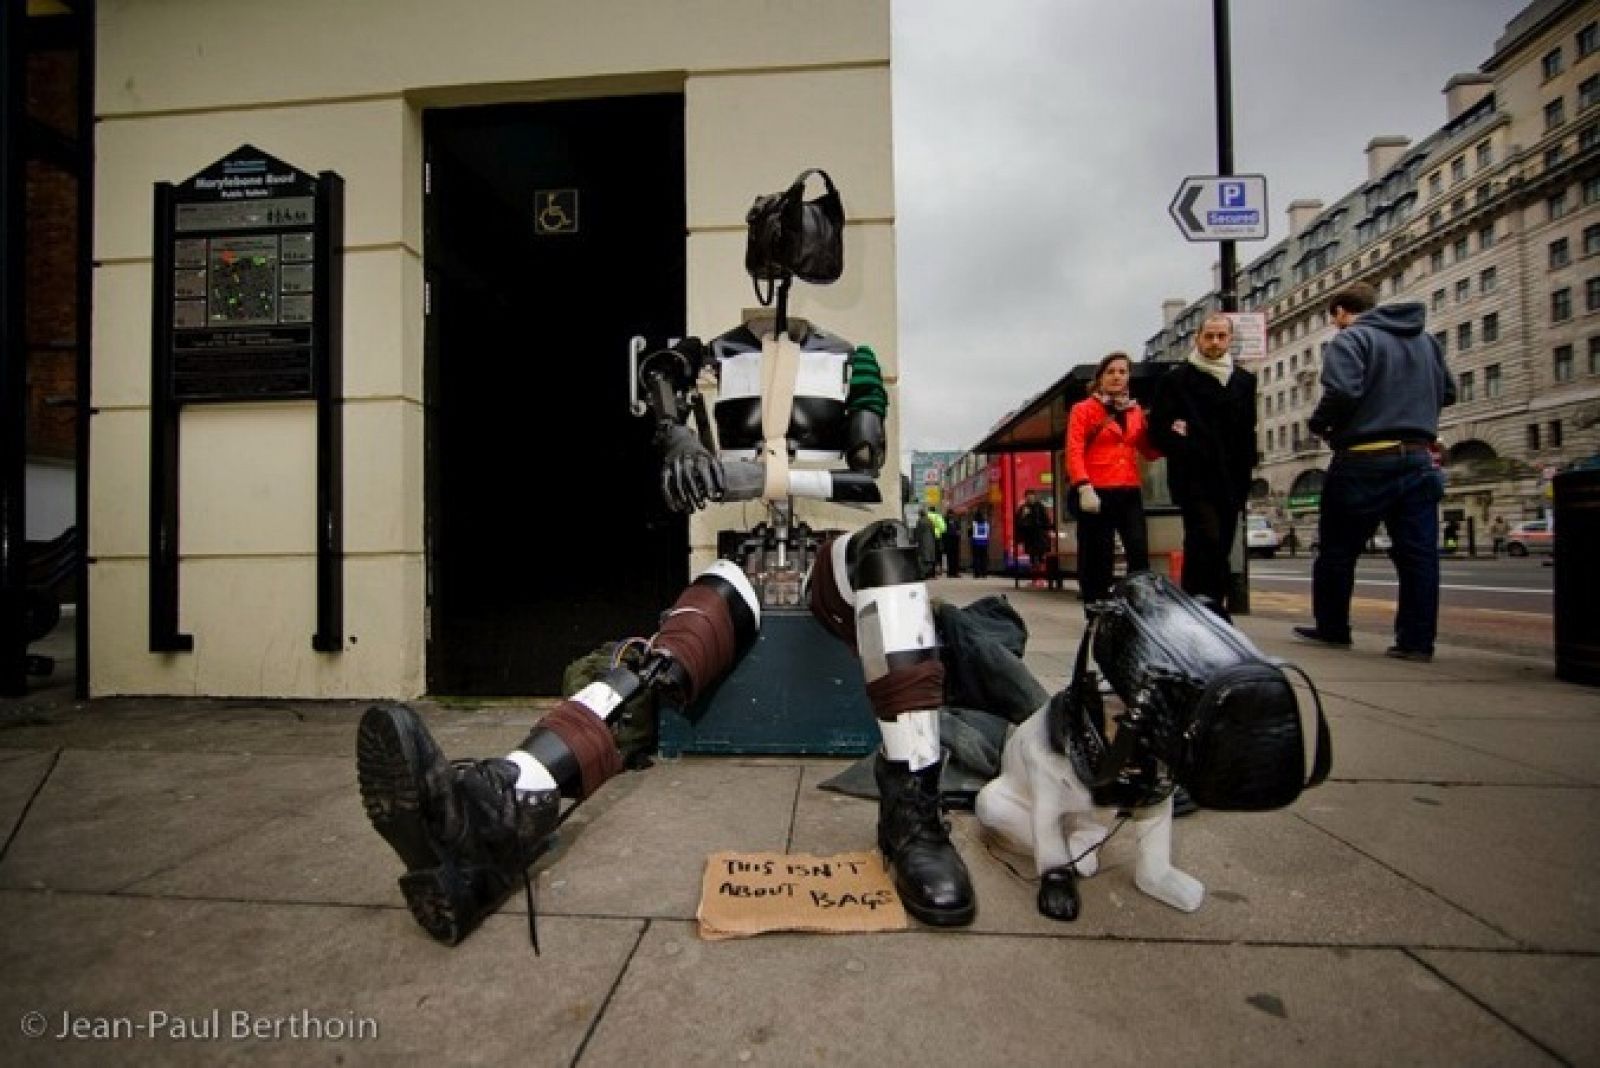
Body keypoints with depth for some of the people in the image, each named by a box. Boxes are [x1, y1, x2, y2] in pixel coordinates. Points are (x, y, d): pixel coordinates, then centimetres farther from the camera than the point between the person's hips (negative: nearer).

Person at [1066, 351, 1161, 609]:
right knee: (1098, 559, 0)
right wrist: (1084, 488, -21)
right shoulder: (1083, 409, 4)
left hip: (1130, 493, 4)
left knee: (1140, 554, -7)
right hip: (1097, 493, -4)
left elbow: (1148, 452, 20)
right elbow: (1074, 452, -8)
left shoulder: (1136, 410, 18)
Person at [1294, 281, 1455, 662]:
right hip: (1419, 459, 6)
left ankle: (1332, 629, 17)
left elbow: (1342, 392, -21)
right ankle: (1417, 641, 6)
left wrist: (1319, 424, -4)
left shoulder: (1350, 339, -6)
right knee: (1419, 553, 5)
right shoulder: (1426, 339, 17)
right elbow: (1448, 393, 22)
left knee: (1337, 550, 7)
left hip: (1365, 461, -6)